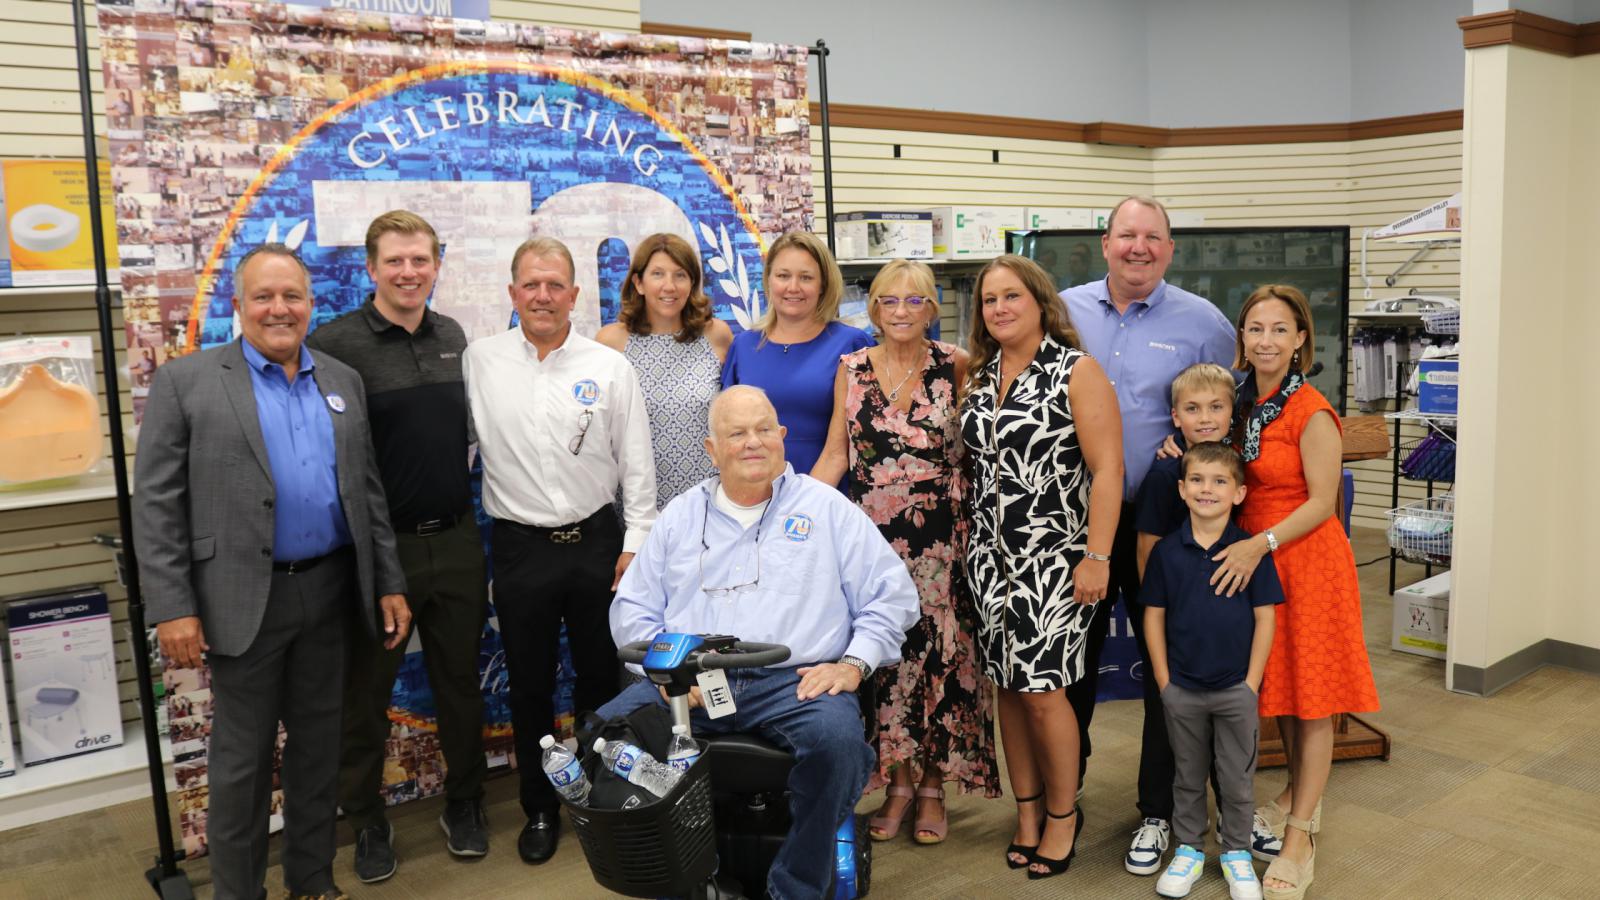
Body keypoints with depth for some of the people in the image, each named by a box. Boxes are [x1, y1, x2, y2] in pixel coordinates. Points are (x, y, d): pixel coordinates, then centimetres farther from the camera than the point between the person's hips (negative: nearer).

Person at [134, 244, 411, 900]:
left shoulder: (344, 381, 9)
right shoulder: (185, 382, -3)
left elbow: (368, 489, 11)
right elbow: (157, 503, -6)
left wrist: (390, 583, 7)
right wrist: (172, 607, -12)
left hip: (330, 592, 4)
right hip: (244, 600, -4)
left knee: (318, 744, 15)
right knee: (242, 758, 8)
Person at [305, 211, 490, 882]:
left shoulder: (452, 336, 6)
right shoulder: (333, 344, -11)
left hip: (456, 541, 4)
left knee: (460, 681, 15)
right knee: (366, 692, 10)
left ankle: (464, 804, 33)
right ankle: (366, 822, 29)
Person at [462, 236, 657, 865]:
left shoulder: (609, 367, -2)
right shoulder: (480, 361, -1)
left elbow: (637, 465, 1)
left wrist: (635, 545, -2)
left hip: (596, 542, 0)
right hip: (519, 547, 0)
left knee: (601, 677, 12)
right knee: (529, 686, 11)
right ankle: (540, 809, 28)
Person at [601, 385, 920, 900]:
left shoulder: (827, 508, 11)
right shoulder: (681, 515, 18)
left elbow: (892, 596, 9)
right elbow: (633, 608, 15)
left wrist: (854, 663, -6)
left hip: (798, 683, -2)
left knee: (837, 738, -34)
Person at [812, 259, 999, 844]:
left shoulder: (955, 366, 0)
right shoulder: (853, 369, 5)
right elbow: (835, 455, 5)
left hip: (939, 537, -1)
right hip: (871, 534, 2)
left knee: (938, 655, 3)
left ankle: (932, 787, 19)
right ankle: (898, 784, 22)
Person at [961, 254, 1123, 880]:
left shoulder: (1076, 371, -7)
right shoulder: (978, 377, 10)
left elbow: (1107, 469, -12)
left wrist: (1097, 557, -17)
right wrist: (975, 542, 7)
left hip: (1053, 558, -5)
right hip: (991, 556, 5)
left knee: (1041, 688, -4)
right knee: (1007, 685, 9)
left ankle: (1063, 815, 17)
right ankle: (1027, 810, 25)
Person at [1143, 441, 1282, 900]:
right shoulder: (1166, 551, -5)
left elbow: (1265, 618, -6)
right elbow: (1153, 616, 0)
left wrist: (1251, 685, -7)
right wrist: (1164, 681, -2)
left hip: (1236, 690, -1)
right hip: (1182, 689, 1)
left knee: (1237, 778, 13)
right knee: (1189, 776, 16)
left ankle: (1236, 853, 31)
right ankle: (1189, 849, 32)